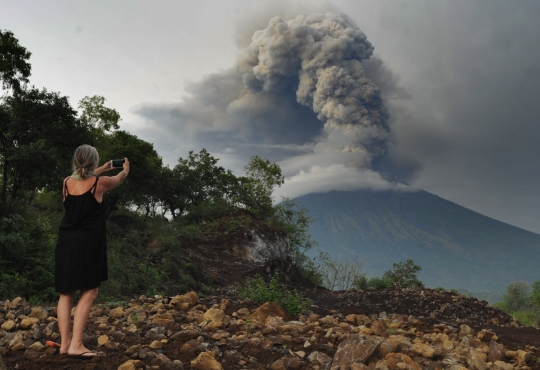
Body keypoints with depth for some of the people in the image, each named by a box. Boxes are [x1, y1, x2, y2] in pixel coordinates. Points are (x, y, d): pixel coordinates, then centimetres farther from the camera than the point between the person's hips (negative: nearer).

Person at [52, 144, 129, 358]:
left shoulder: (67, 182, 7)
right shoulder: (100, 183, -4)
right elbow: (119, 179, 19)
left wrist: (101, 170, 48)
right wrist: (125, 169, 42)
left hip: (66, 242, 5)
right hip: (88, 243, -5)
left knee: (65, 294, 12)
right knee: (89, 293, 0)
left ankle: (64, 343, 17)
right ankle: (76, 344, -6)